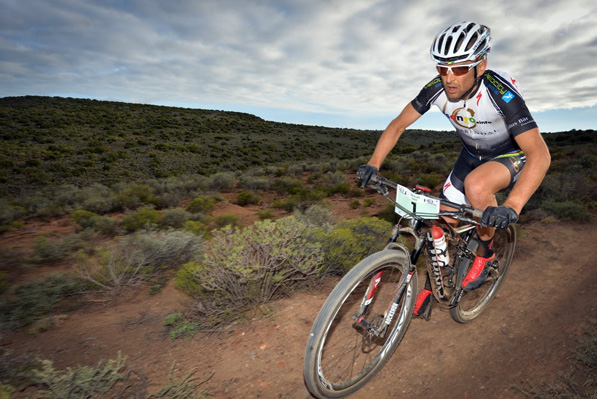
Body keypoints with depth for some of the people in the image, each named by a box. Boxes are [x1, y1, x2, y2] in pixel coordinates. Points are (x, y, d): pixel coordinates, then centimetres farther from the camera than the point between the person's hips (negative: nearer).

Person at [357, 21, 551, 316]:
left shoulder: (501, 94, -34)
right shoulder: (437, 89, -21)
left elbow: (540, 154, -38)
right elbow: (398, 124, -13)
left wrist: (512, 206, -53)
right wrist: (373, 164, -24)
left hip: (511, 156, -4)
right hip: (472, 155, 4)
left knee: (476, 185, -39)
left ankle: (485, 252, -9)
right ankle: (430, 285, 22)